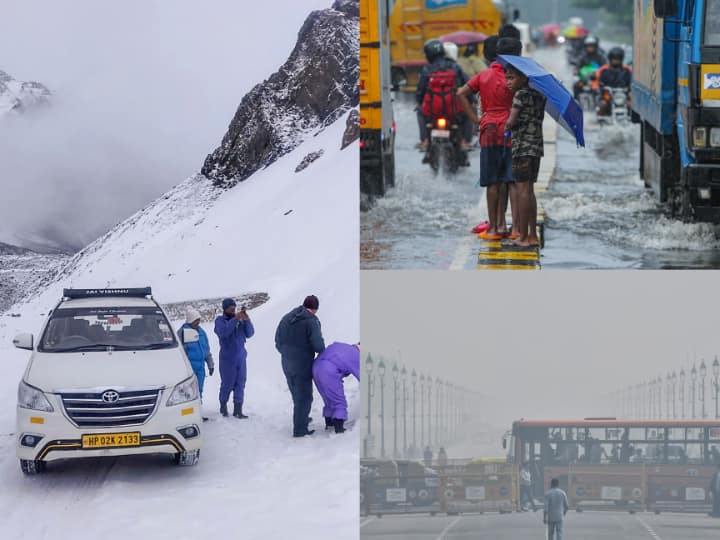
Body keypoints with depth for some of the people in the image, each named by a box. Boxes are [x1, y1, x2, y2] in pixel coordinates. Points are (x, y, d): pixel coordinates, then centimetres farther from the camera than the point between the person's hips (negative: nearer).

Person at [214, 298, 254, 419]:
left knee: (240, 383, 1)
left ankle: (238, 410, 4)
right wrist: (235, 319, -28)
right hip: (227, 358, -4)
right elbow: (223, 332, -22)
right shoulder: (220, 320, -2)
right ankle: (223, 406, 21)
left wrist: (247, 321, -13)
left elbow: (249, 334, 3)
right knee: (227, 384, 1)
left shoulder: (240, 320, 8)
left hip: (241, 357, 4)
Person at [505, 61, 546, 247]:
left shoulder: (521, 94, -10)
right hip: (537, 147, 9)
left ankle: (523, 237, -6)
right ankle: (533, 236, 13)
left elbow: (512, 121, -14)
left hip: (523, 146, -9)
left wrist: (506, 126, 5)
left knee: (522, 190, -6)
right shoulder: (538, 96, 14)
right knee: (529, 191, 13)